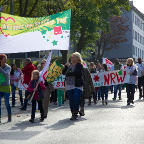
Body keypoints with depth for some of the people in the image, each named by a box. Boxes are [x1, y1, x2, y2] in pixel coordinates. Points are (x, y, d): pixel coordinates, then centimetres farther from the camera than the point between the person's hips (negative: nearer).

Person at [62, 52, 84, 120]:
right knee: (71, 100, 3)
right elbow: (63, 72, 14)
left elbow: (76, 73, -18)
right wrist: (66, 66, -2)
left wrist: (68, 74, -6)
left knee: (76, 100, -11)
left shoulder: (80, 65, -2)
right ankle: (73, 114, 10)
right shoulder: (69, 65, 18)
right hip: (69, 85, 6)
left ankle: (75, 114, -1)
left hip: (77, 85, -6)